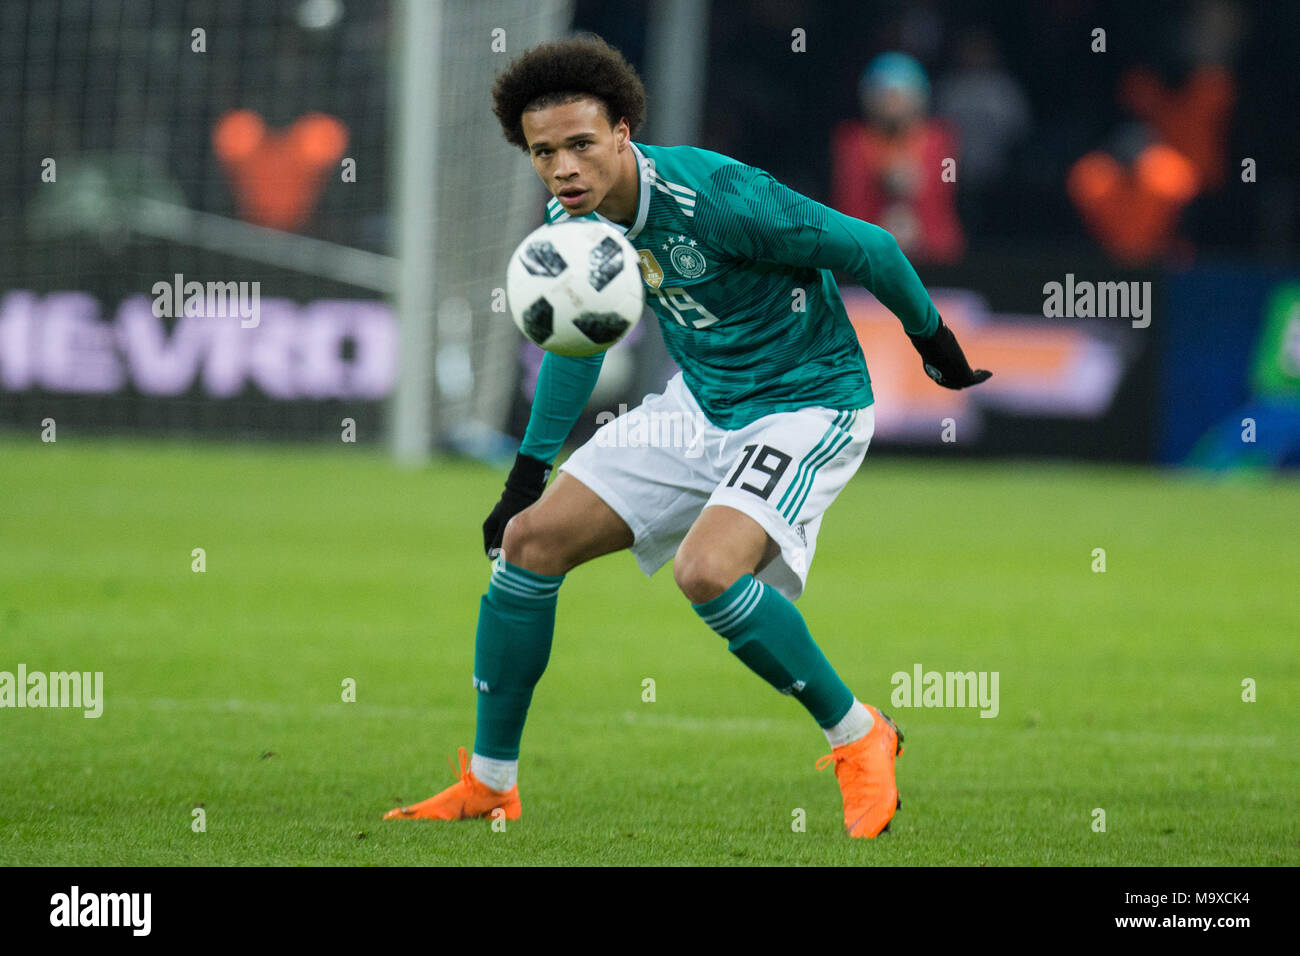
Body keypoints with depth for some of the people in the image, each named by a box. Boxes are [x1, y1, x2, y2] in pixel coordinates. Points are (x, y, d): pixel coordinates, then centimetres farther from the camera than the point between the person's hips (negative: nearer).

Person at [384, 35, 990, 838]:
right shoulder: (572, 224, -5)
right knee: (531, 540, 0)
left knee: (707, 570, -31)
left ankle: (860, 741, -10)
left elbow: (865, 247, -17)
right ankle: (490, 785, 14)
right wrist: (528, 474, 14)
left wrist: (934, 339, -1)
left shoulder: (713, 197, -29)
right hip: (700, 404, 8)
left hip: (808, 404, -8)